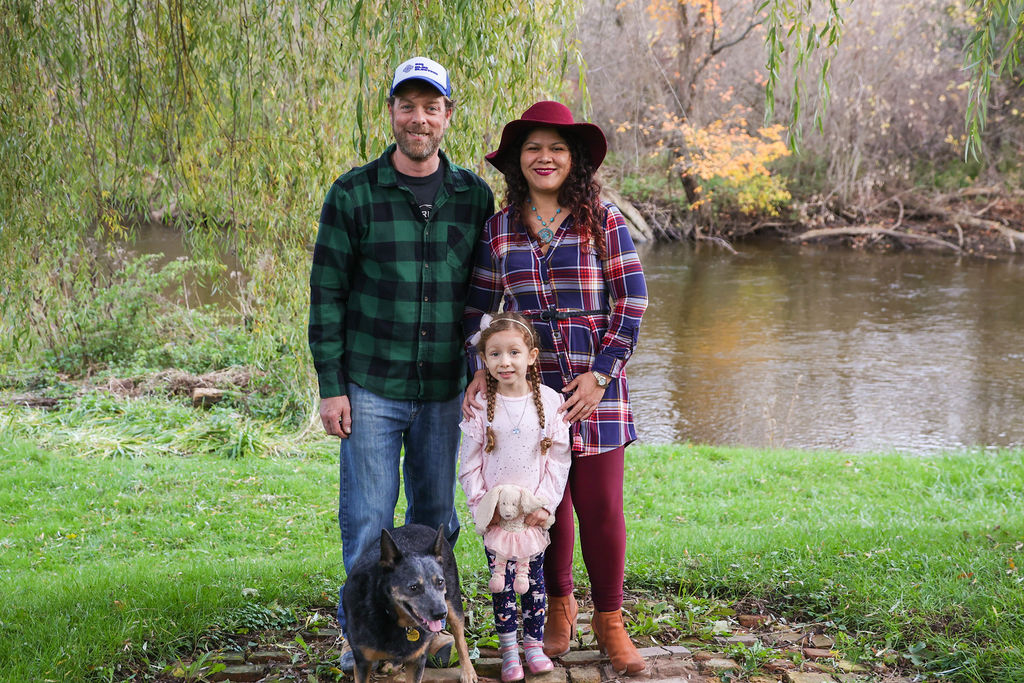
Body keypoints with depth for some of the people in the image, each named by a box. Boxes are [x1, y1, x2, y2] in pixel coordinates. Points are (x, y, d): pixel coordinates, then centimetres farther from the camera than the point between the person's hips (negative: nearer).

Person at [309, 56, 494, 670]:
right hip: (370, 389, -2)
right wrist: (331, 386, -7)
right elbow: (327, 294, -3)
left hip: (445, 391, 3)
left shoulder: (475, 196, 3)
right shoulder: (354, 194, -4)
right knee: (368, 522, 1)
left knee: (436, 519, 13)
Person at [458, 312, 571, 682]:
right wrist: (481, 504, -7)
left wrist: (545, 503, -8)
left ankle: (534, 644, 19)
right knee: (501, 580, 2)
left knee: (533, 577, 7)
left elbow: (558, 459, -2)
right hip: (495, 511, 0)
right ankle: (508, 651, 11)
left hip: (535, 511, 0)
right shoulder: (481, 405, -5)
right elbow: (469, 464, 0)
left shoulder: (549, 400, -4)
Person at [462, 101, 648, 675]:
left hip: (594, 385, -2)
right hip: (526, 388, 2)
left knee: (600, 506, -1)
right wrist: (481, 370, -3)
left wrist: (601, 374, -11)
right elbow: (478, 307, 12)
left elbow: (631, 302, -3)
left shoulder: (604, 222, -2)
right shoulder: (498, 229, 6)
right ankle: (558, 606, 28)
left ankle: (610, 622, 15)